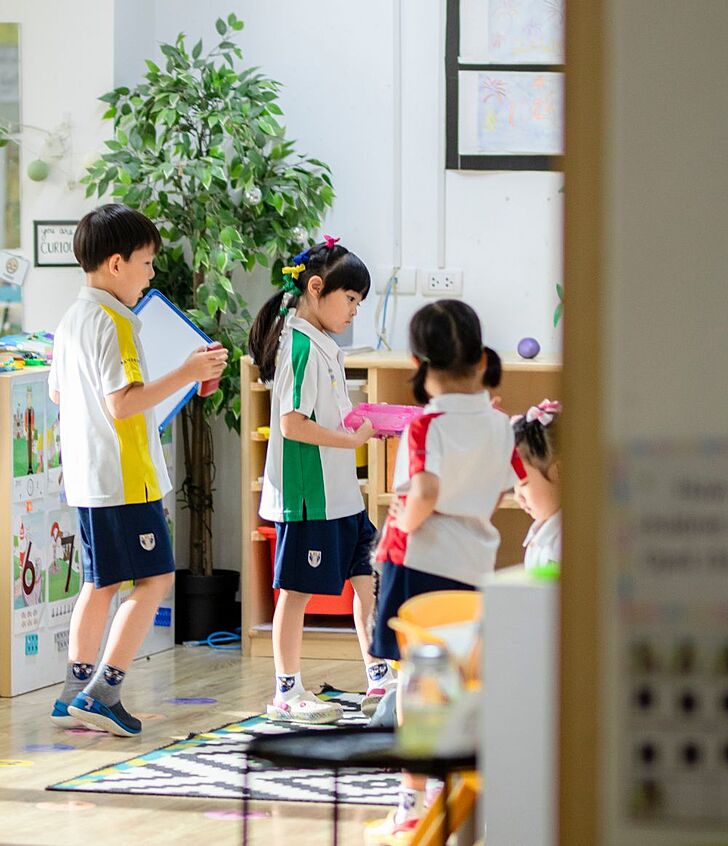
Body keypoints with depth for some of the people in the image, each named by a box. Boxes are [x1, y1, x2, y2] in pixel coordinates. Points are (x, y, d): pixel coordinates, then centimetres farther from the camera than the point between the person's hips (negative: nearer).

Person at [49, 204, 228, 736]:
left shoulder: (71, 321, 12)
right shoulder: (114, 323, -16)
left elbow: (58, 392, 23)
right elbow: (122, 403, -23)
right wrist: (186, 375, -19)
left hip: (87, 477, 10)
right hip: (125, 478, -10)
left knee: (101, 583, 16)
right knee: (156, 579, -5)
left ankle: (76, 693, 17)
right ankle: (102, 693, -9)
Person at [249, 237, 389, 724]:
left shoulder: (322, 344, 14)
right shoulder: (302, 347, -17)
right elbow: (292, 424, -23)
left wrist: (365, 423, 9)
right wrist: (352, 439, -18)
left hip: (339, 493, 10)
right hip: (307, 496, -10)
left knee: (366, 578, 11)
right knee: (298, 589, -1)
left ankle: (379, 681, 18)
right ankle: (287, 693, 8)